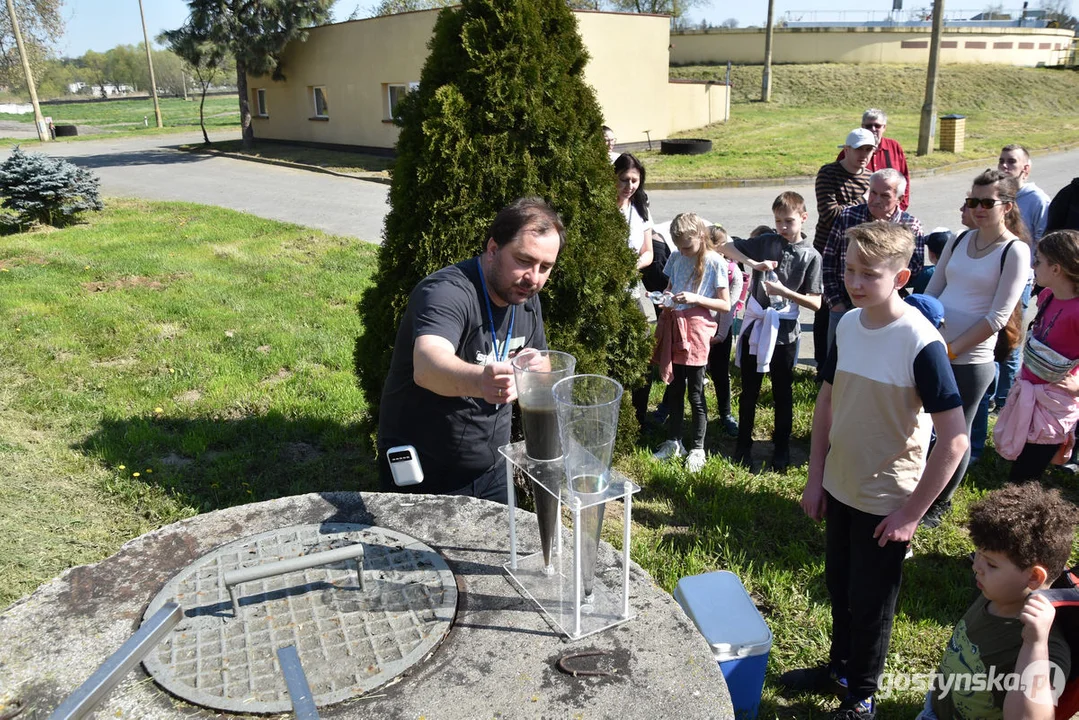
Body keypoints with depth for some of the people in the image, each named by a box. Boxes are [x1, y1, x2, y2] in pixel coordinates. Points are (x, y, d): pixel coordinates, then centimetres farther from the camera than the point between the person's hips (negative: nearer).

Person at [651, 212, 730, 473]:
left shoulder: (714, 262, -7)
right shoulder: (676, 258, 8)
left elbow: (725, 304, -7)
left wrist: (695, 298, -18)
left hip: (697, 329, -5)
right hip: (674, 328, 5)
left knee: (696, 393, 3)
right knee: (675, 388, 14)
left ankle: (697, 449, 16)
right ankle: (674, 442, 27)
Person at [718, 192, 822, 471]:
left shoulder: (811, 256, -5)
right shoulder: (765, 242, -2)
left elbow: (815, 302, -7)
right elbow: (724, 247, -3)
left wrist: (784, 291, -21)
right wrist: (755, 264, -16)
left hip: (784, 331, -1)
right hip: (755, 325, 1)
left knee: (783, 394, 12)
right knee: (749, 391, 12)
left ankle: (781, 451, 28)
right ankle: (743, 446, 28)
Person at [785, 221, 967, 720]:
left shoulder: (921, 343, -23)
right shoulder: (848, 324, -4)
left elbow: (954, 439, -21)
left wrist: (911, 512, -16)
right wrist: (816, 478, 6)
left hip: (886, 503, -6)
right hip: (839, 488, 6)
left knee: (870, 604, 12)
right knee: (839, 588, 22)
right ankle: (839, 669, 45)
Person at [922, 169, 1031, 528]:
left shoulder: (1015, 251, -9)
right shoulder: (961, 240, 8)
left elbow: (998, 316, -14)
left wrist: (951, 349, -16)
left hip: (970, 360, -5)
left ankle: (941, 502, 28)